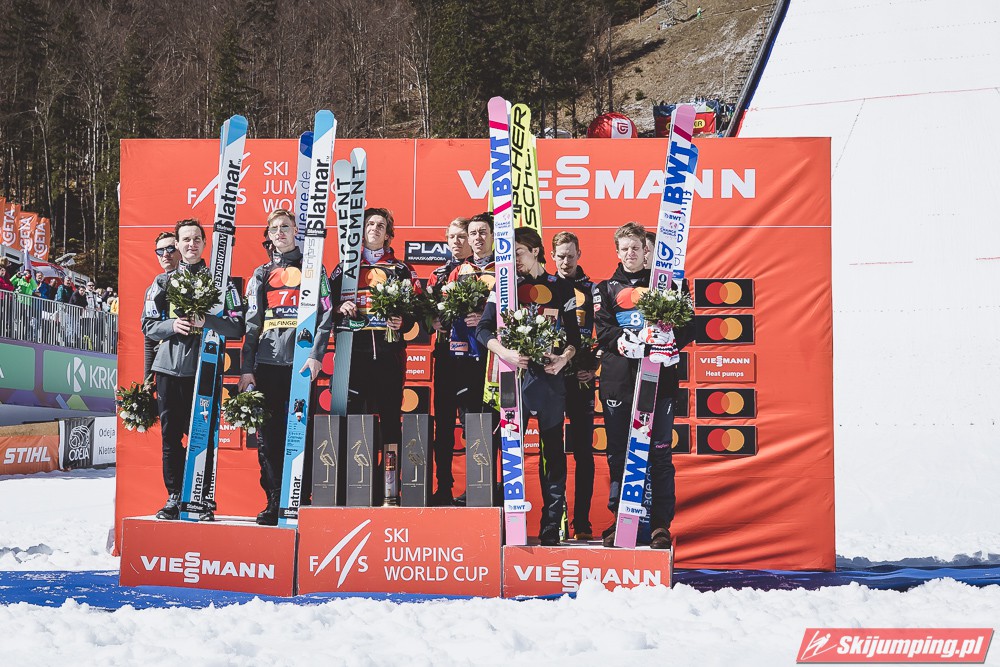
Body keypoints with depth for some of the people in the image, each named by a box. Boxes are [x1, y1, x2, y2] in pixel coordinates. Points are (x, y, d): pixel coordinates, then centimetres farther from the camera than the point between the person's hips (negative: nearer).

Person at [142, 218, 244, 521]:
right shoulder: (163, 282, 13)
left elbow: (237, 326, 0)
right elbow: (149, 325, 11)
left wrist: (205, 321, -15)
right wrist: (172, 326, -9)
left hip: (205, 368, -2)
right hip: (169, 369, 2)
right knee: (170, 436, 3)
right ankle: (174, 498, 12)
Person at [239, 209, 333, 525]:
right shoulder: (261, 275, 17)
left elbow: (325, 315, 1)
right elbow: (252, 323, 12)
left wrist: (316, 355, -12)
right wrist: (246, 368, 3)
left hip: (301, 362, -2)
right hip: (268, 362, 3)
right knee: (269, 435, 0)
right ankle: (274, 502, 5)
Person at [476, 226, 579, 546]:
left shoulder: (561, 287, 10)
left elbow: (574, 333, 10)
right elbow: (483, 329, 1)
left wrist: (565, 357, -9)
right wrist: (504, 353, -16)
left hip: (550, 375, 0)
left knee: (553, 449, 1)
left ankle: (551, 527, 5)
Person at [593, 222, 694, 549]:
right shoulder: (605, 289, 14)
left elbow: (687, 326, 8)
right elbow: (603, 330, 0)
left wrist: (671, 338, -14)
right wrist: (625, 342, -19)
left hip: (659, 378, -1)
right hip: (618, 379, 1)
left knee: (659, 453, -3)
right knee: (618, 453, 2)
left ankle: (661, 525, 1)